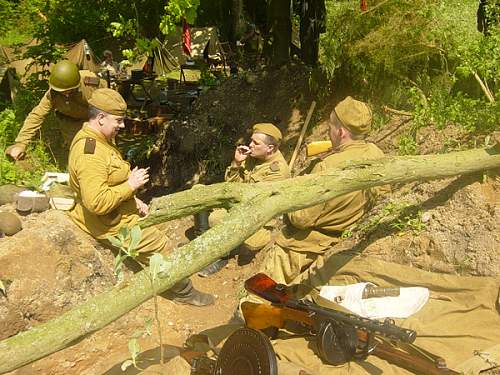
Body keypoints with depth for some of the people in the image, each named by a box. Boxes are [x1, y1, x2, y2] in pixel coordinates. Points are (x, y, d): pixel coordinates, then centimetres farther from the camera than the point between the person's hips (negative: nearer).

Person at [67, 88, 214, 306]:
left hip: (121, 208, 11)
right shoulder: (90, 155, -31)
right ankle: (183, 292, 20)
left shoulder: (96, 139, 3)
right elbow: (97, 203, -36)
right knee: (160, 247, -1)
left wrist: (133, 199, 9)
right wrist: (131, 185, -26)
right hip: (111, 223, -10)